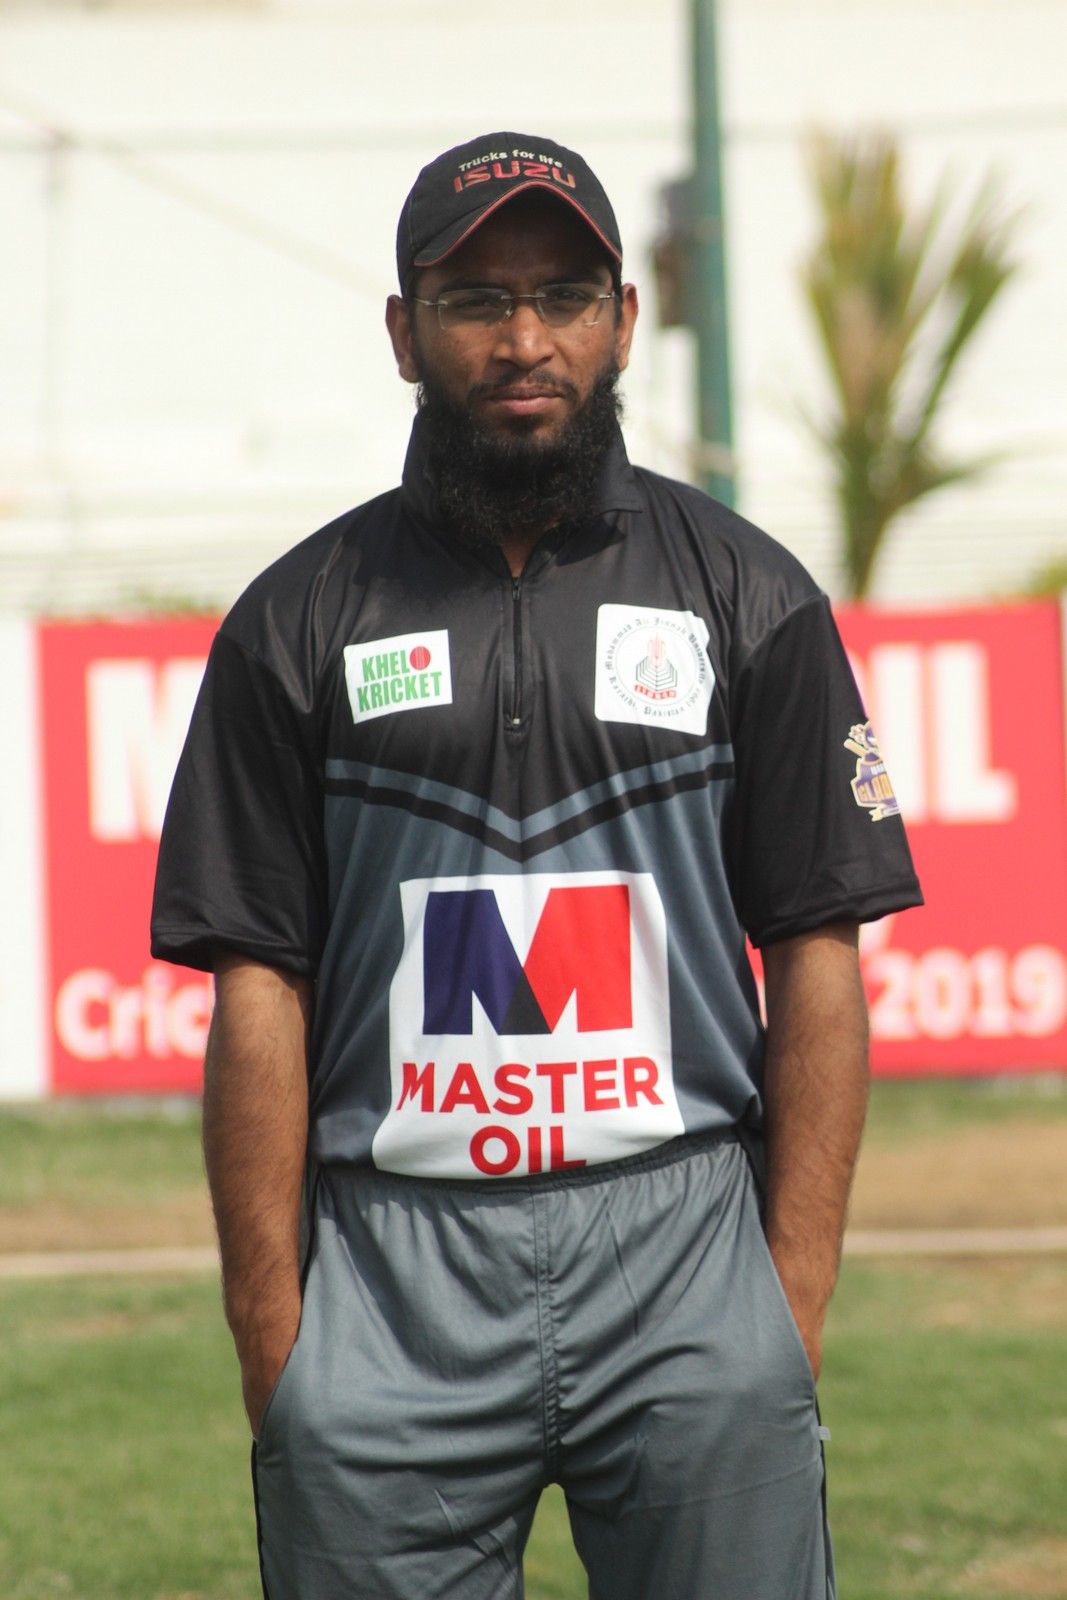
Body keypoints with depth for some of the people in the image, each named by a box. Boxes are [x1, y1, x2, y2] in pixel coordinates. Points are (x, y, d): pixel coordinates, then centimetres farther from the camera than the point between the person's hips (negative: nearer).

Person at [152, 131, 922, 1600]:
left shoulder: (747, 597, 8)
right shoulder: (299, 622, 8)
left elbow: (818, 964, 5)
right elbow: (257, 990, 4)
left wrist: (794, 1301, -3)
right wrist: (271, 1338, -4)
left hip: (684, 1228, 0)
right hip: (391, 1267, 0)